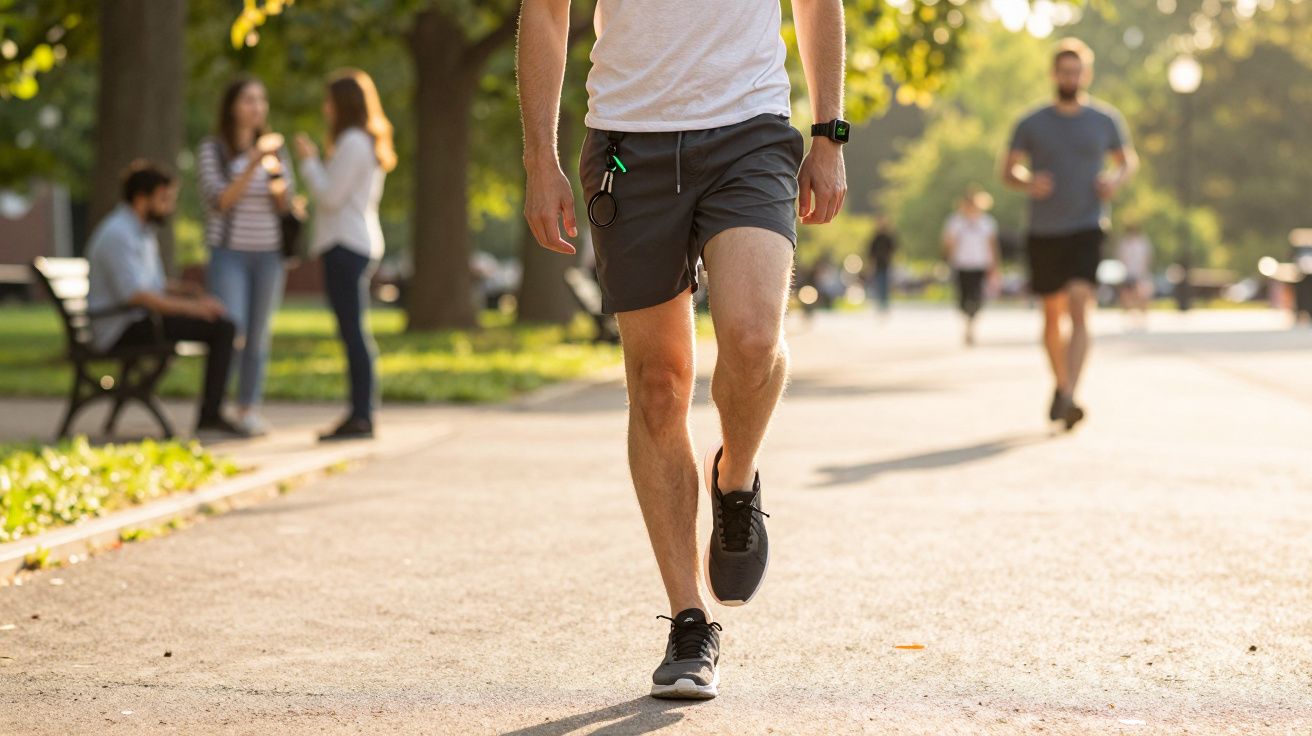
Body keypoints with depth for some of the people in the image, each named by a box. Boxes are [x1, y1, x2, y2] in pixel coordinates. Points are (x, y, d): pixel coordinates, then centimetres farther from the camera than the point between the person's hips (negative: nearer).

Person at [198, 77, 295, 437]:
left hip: (268, 253, 4)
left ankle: (249, 410, 8)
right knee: (230, 333, -13)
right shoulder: (211, 149, -3)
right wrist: (252, 165, -23)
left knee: (259, 336, 3)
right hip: (228, 252, -4)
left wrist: (277, 181, -17)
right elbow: (220, 201, -13)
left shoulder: (275, 149, 7)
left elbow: (285, 205, 4)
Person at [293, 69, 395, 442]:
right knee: (355, 332, 10)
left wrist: (309, 161, -4)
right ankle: (361, 414, 11)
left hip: (346, 246, -10)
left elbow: (331, 196, -15)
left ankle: (361, 417, -12)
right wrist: (314, 163, 17)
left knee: (353, 331, -10)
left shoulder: (353, 142, -11)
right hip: (359, 245, 10)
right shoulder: (368, 142, 19)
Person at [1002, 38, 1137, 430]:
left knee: (1079, 309, -20)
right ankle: (1061, 383, 36)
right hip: (1043, 233, 2)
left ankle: (1067, 399, -29)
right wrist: (1027, 182, -15)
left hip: (1087, 230, -2)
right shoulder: (1031, 124, 1)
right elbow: (1008, 170, 8)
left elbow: (1128, 159, 16)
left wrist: (1117, 179, -6)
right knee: (1053, 315, 13)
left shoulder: (1105, 120, 2)